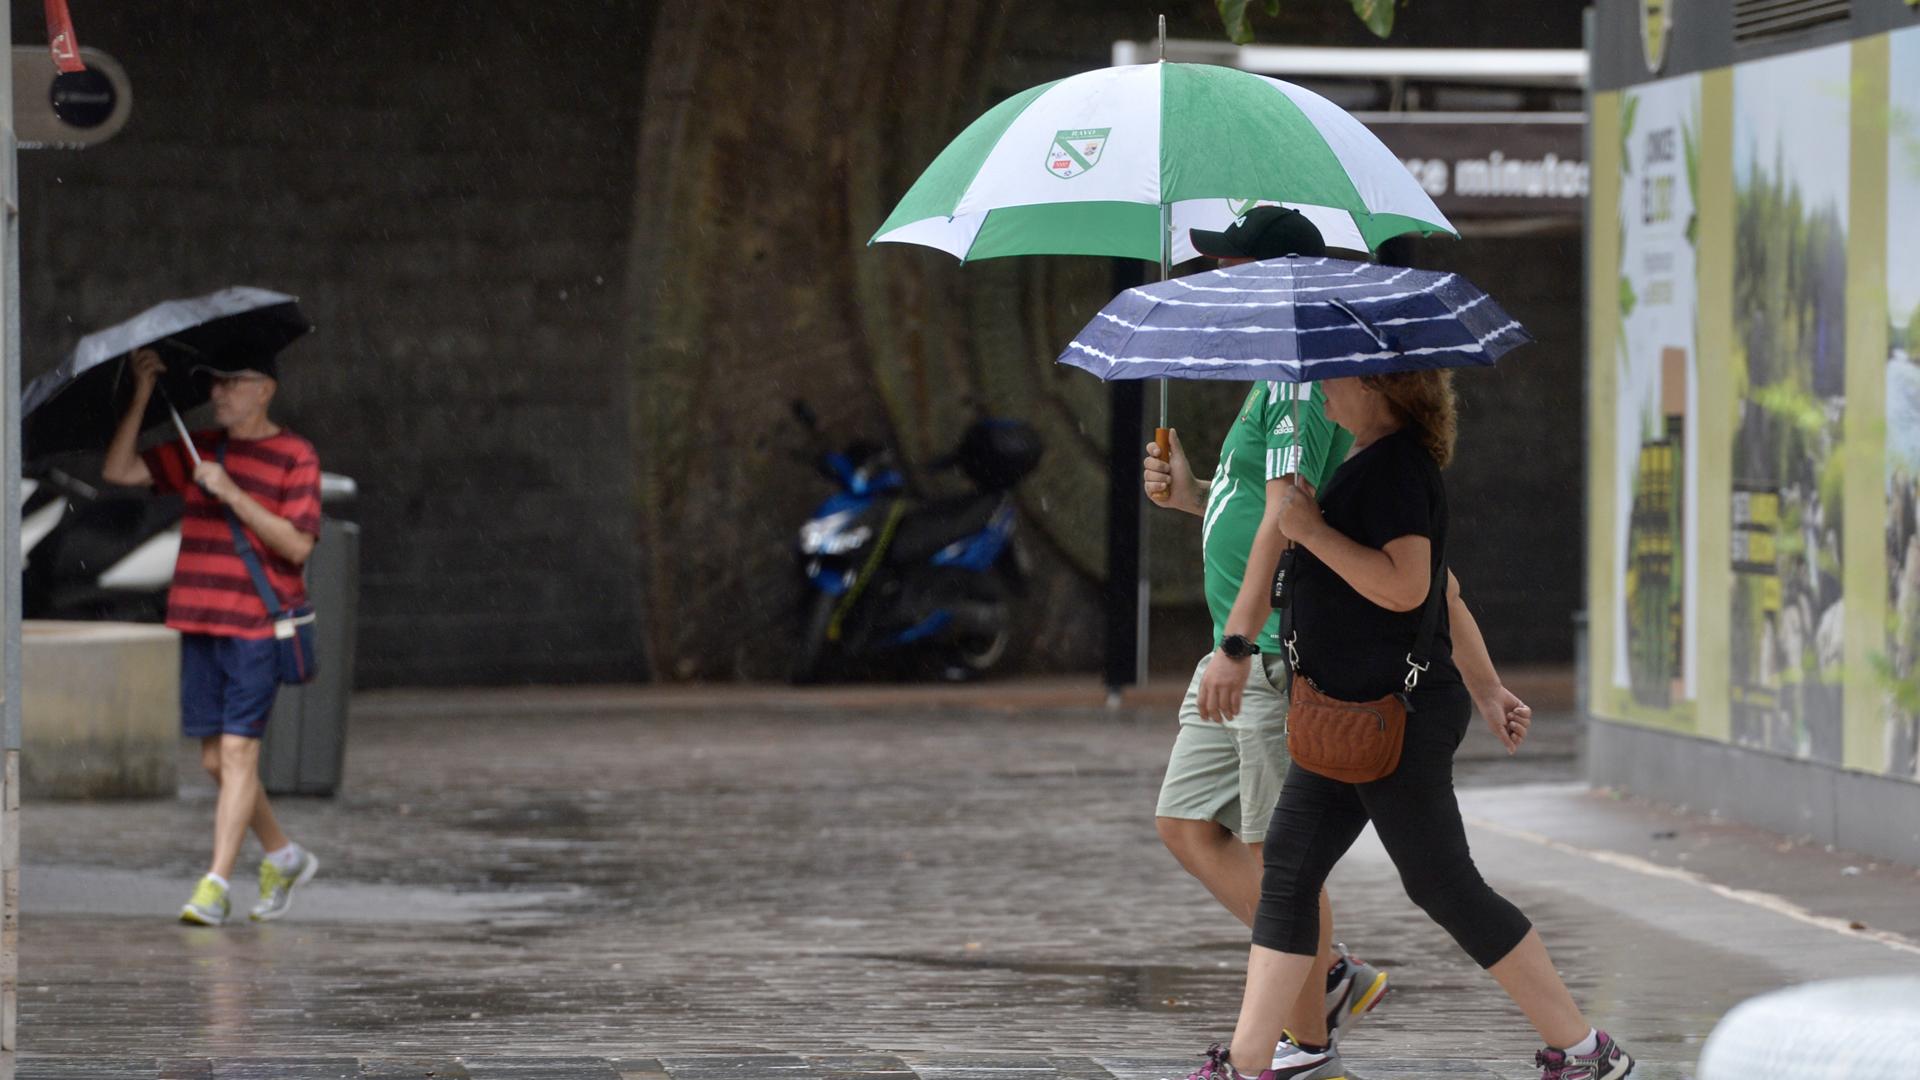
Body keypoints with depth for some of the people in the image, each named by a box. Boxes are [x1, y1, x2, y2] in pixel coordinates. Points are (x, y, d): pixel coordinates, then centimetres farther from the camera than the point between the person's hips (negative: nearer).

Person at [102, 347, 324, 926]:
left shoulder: (296, 457, -3)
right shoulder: (198, 450, 14)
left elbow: (297, 545, -12)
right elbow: (119, 470, 6)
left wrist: (231, 493, -17)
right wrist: (142, 396, 0)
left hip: (259, 627, -6)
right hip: (199, 625, 6)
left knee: (237, 752, -11)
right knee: (215, 759, 9)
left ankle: (215, 887, -12)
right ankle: (283, 856, 28)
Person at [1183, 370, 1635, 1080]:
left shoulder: (1394, 467, -17)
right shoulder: (1371, 464, 15)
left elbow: (1406, 586, -27)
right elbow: (1447, 594, 21)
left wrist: (1312, 530, -21)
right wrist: (1485, 688, 25)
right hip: (1350, 717, 11)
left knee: (1445, 886, -4)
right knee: (1287, 873, 7)